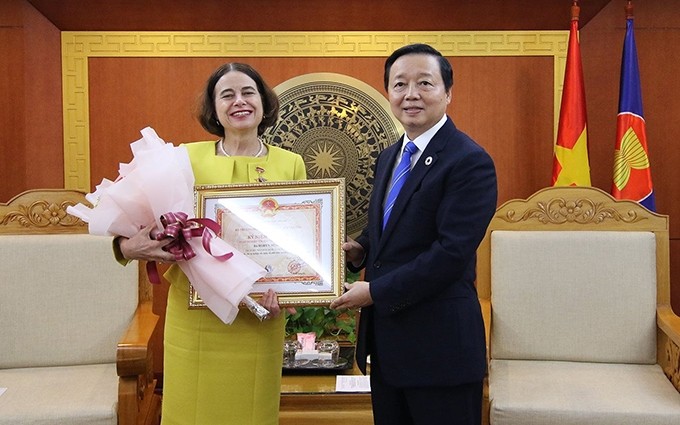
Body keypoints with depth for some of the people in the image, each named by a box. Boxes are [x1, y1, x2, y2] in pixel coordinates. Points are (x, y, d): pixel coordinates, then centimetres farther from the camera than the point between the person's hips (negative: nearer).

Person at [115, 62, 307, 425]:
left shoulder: (290, 164, 4)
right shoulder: (188, 158, -1)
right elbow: (157, 226, 2)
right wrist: (129, 247, -21)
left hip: (259, 319, 1)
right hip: (195, 318, -1)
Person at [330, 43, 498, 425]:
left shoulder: (470, 161, -15)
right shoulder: (389, 157, 13)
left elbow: (451, 252, -21)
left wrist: (375, 291, -17)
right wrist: (360, 248, 1)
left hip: (439, 345, -8)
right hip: (386, 341, 8)